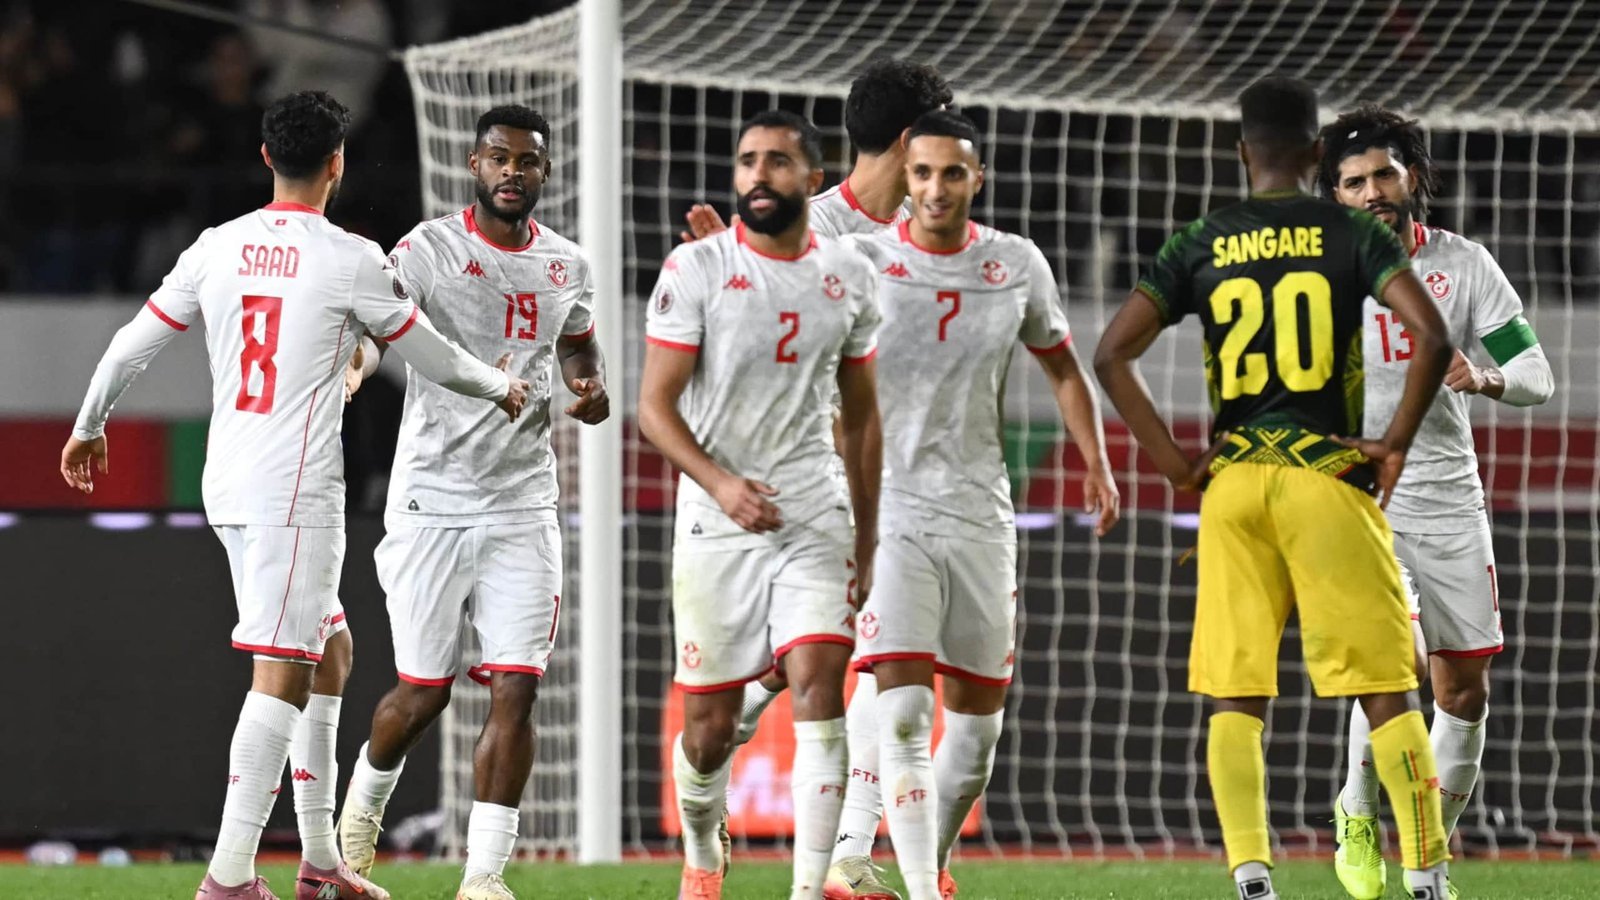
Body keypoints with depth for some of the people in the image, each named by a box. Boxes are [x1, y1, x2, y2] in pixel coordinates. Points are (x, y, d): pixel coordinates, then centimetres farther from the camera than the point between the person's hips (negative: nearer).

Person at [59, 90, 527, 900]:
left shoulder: (218, 249, 6)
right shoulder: (349, 260, -8)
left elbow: (130, 347, 12)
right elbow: (436, 361, 3)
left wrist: (89, 427, 29)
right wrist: (502, 387, 23)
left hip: (228, 487, 7)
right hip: (297, 490, -7)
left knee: (328, 651, 18)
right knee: (281, 674, -7)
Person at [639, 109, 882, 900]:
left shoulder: (848, 278, 7)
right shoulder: (696, 270, -5)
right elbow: (655, 406, -8)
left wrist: (868, 540, 17)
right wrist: (720, 482, -24)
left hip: (815, 511, 2)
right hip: (716, 520, -2)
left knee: (818, 682, -16)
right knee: (710, 719, 3)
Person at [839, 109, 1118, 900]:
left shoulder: (1017, 266, 4)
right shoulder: (859, 263, -5)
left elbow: (1062, 367, 19)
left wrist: (1096, 464, 10)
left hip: (980, 515, 4)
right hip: (889, 513, -4)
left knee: (978, 716, 10)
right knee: (902, 713, -16)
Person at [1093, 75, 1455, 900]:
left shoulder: (1199, 248, 6)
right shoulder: (1353, 236, 0)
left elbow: (1111, 355, 0)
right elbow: (1431, 337, -13)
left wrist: (1172, 462, 4)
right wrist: (1396, 443, -3)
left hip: (1231, 484, 2)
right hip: (1327, 475, -2)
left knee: (1234, 696, 6)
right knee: (1386, 688, 2)